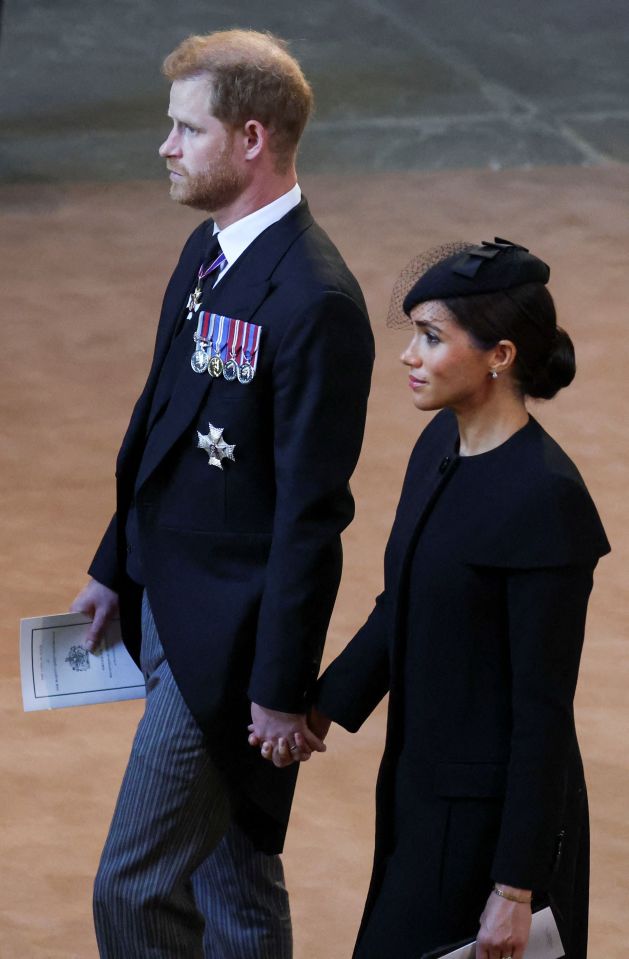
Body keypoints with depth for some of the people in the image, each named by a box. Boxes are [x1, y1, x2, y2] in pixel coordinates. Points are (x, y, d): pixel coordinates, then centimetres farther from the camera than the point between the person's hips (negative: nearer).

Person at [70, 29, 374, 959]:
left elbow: (311, 514, -21)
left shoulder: (315, 303, -23)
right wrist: (117, 568, 20)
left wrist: (281, 689, -18)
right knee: (232, 879, 19)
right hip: (168, 604, 9)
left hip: (227, 638, -9)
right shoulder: (209, 253, 7)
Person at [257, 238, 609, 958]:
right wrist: (322, 709, 6)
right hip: (421, 791, 9)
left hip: (494, 814, -9)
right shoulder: (441, 444, 3)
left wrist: (516, 889, -18)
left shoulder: (544, 499, -23)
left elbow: (544, 709, -20)